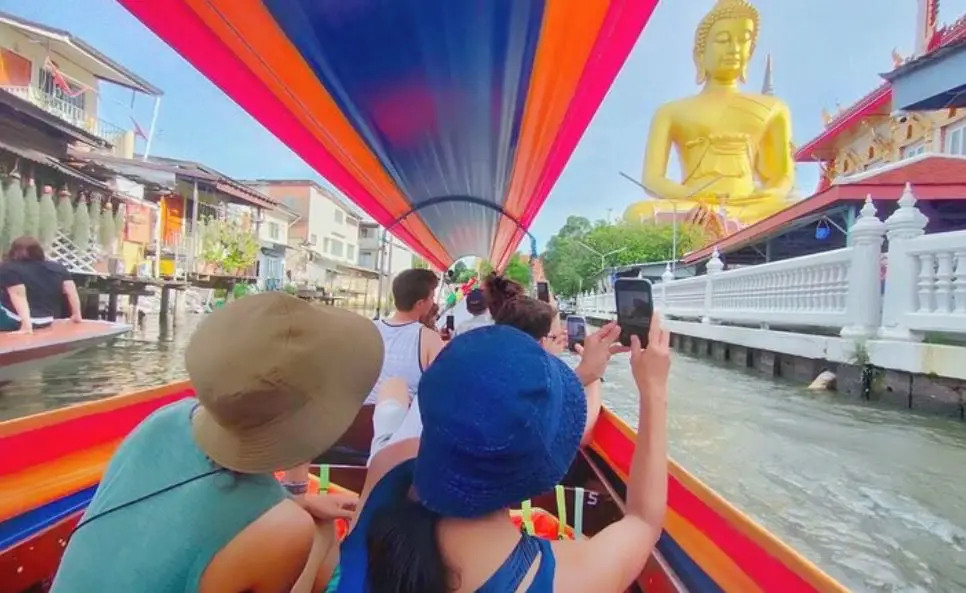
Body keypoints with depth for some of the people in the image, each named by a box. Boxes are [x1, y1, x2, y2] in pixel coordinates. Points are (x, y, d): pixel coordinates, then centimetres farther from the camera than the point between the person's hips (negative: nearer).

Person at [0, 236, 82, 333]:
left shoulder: (9, 269, -10)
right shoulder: (58, 268, 3)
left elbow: (18, 294, -21)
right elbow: (71, 290, 0)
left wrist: (26, 324, -28)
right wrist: (76, 314, 6)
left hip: (14, 320, -5)